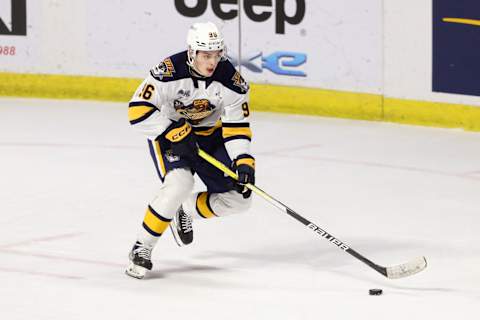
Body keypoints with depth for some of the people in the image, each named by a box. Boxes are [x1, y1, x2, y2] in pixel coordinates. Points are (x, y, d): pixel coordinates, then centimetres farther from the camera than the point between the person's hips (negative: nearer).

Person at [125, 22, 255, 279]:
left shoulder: (231, 80, -18)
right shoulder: (170, 72, -29)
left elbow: (237, 126, -12)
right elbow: (138, 110, -29)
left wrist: (243, 161, -26)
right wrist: (176, 133, -32)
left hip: (209, 136, 5)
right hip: (168, 133, -5)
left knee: (239, 198, -3)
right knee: (179, 185, -31)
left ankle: (187, 210, 24)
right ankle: (141, 249, -18)